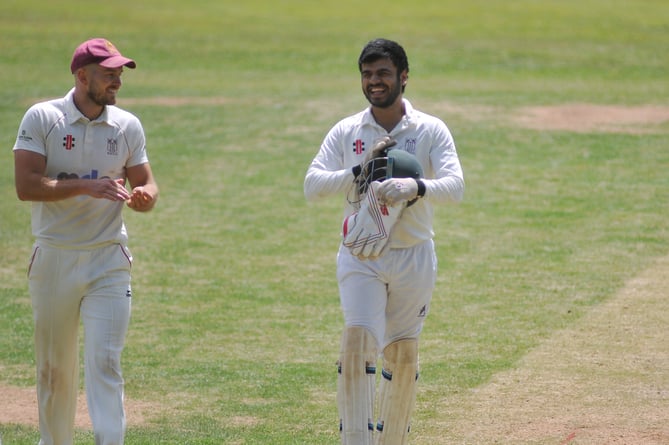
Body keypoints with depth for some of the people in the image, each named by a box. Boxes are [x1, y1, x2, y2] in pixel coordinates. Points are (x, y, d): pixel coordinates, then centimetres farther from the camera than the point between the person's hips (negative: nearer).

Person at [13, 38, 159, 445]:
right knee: (54, 366, 10)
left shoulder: (128, 126, 4)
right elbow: (26, 185, -15)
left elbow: (146, 183, 9)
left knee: (105, 362, -9)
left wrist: (145, 195, -16)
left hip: (108, 262, 1)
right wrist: (87, 186, -26)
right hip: (54, 259, -1)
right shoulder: (42, 118, -6)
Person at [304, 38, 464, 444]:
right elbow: (312, 186, -7)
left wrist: (415, 186, -38)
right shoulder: (346, 132, 2)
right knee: (358, 342, -18)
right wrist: (361, 170, -19)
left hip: (414, 257, 0)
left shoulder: (431, 131, -3)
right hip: (360, 258, 0)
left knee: (404, 356, 10)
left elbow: (455, 186, -18)